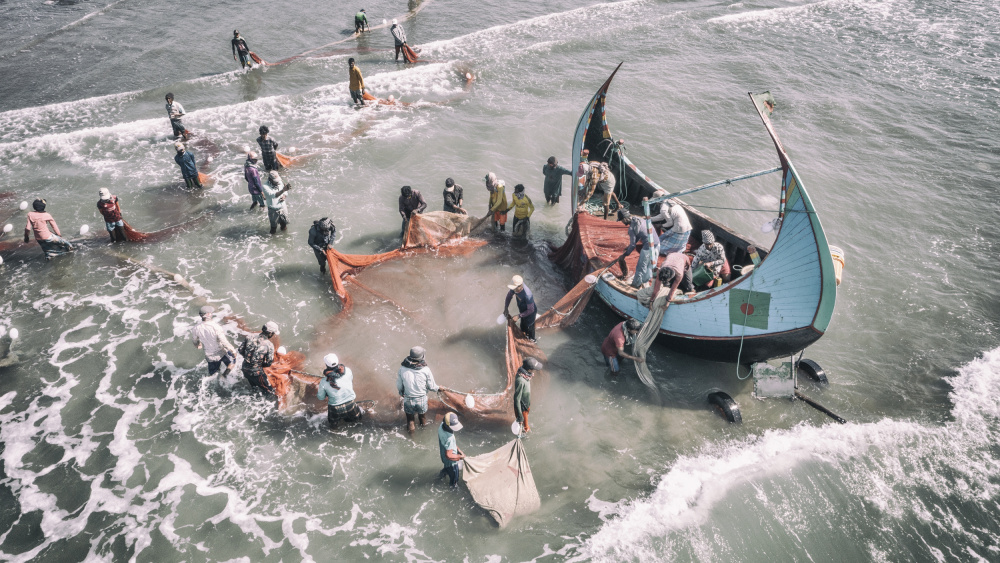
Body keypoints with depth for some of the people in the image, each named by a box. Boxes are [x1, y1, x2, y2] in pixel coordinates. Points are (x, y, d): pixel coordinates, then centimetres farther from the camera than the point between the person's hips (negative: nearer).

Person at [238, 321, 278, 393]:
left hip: (245, 370, 7)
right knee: (270, 391, 10)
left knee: (255, 388, 34)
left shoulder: (250, 337, -10)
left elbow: (241, 350, 1)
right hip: (256, 373, -6)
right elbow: (269, 363, -14)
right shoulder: (269, 345, -22)